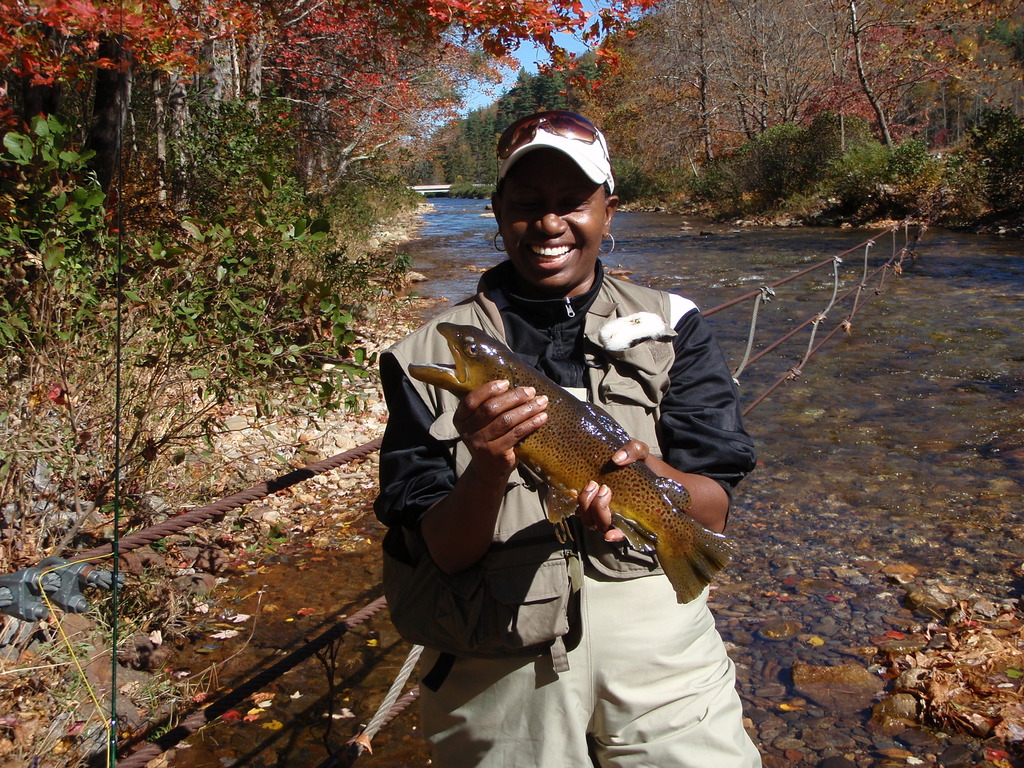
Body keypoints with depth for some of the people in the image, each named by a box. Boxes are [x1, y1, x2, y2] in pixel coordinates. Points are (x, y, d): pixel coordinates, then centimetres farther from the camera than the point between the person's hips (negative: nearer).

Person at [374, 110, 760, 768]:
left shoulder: (671, 327, 4)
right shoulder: (433, 354, 1)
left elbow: (714, 512, 0)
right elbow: (443, 552, -3)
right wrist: (487, 471, -23)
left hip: (655, 631, 1)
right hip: (494, 657, 0)